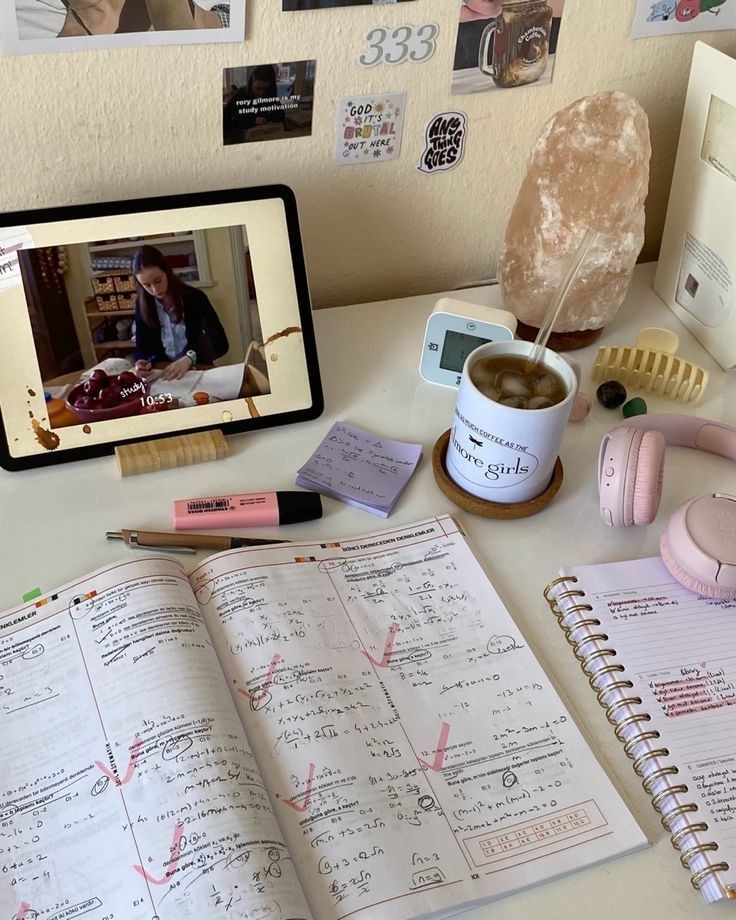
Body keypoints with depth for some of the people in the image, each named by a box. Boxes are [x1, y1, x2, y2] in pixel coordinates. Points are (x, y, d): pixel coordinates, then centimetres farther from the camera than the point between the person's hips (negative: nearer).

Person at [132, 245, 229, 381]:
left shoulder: (194, 298, -7)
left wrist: (190, 358, -30)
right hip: (164, 374, 2)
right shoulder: (142, 305, 1)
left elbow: (220, 343, -13)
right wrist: (143, 363, -18)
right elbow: (142, 348, 6)